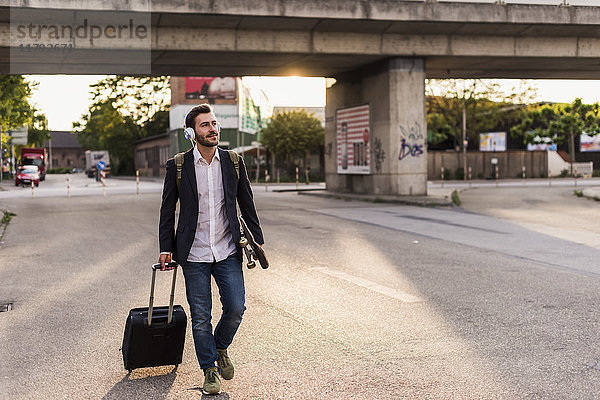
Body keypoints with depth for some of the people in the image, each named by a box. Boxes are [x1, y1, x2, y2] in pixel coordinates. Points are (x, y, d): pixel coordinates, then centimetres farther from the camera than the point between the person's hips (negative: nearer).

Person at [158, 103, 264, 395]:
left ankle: (221, 347, 28)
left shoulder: (233, 162, 4)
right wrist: (166, 248, 1)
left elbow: (247, 204, 12)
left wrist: (257, 240, 9)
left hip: (228, 251, 2)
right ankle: (209, 371, 21)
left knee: (236, 308, -3)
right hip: (194, 255, -2)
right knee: (200, 318, 4)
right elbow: (167, 209, 4)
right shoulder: (177, 166, -2)